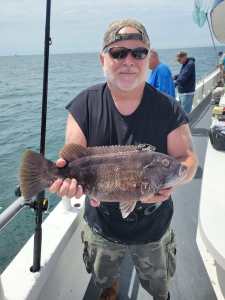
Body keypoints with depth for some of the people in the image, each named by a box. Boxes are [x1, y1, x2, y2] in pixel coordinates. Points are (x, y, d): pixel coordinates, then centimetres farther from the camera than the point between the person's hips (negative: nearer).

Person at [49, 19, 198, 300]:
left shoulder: (168, 109, -17)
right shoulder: (85, 105, -14)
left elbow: (188, 158, -14)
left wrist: (169, 180, -36)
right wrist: (69, 173, -40)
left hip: (153, 228, 0)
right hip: (101, 226, 2)